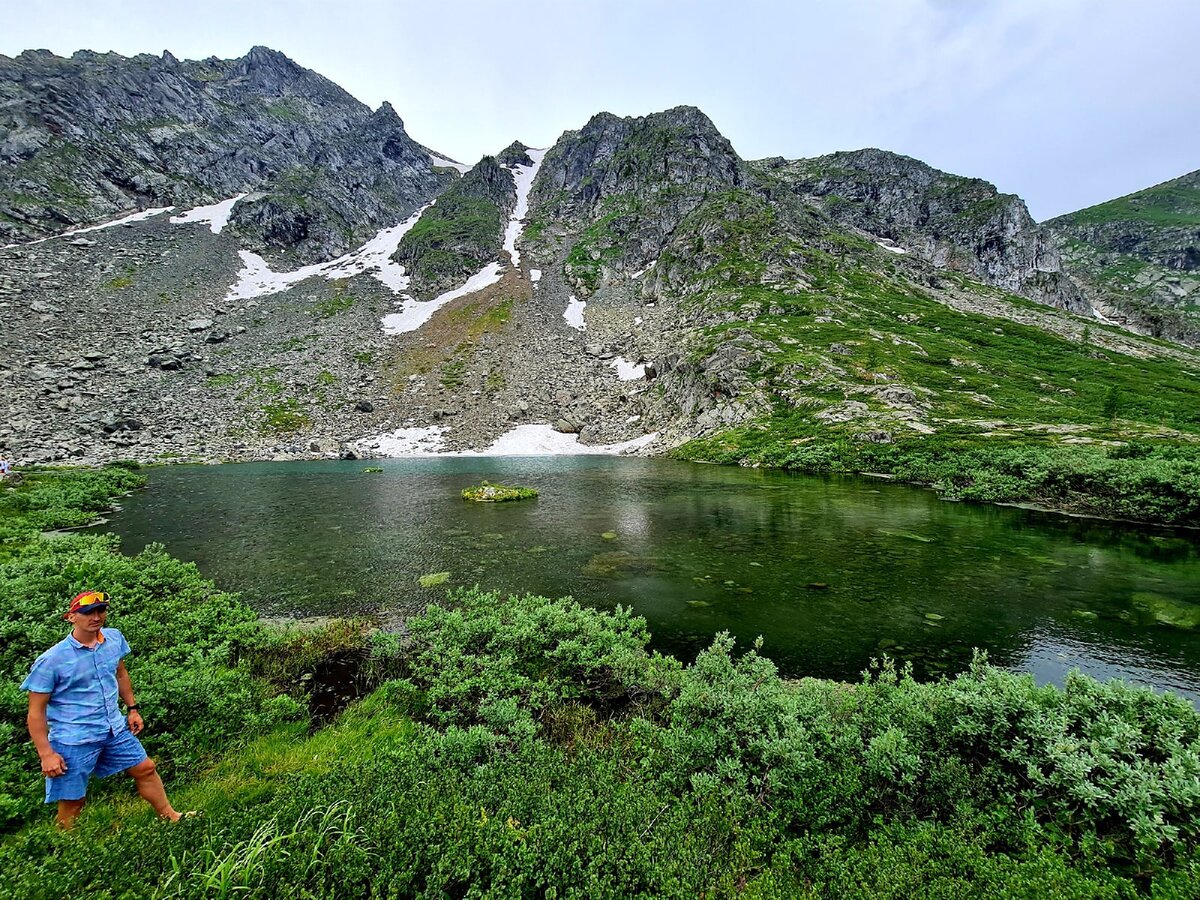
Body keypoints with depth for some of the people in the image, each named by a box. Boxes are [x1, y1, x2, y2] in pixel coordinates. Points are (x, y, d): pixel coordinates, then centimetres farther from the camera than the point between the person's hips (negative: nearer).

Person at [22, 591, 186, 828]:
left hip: (115, 728, 5)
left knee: (145, 769, 15)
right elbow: (36, 711, -12)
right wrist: (46, 754, -13)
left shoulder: (115, 638, -4)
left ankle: (170, 816, 33)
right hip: (73, 740, -5)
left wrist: (132, 708, 13)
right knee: (72, 801, 6)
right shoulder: (51, 660, -19)